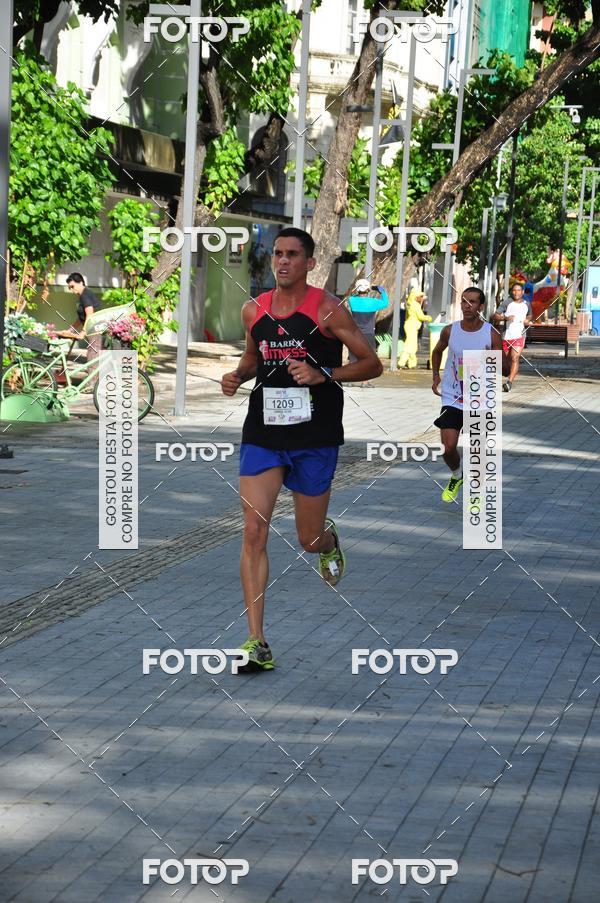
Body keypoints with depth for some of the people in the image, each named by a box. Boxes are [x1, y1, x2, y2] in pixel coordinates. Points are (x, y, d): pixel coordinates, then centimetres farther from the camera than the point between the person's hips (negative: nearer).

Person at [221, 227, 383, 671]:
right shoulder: (254, 310, 6)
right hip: (263, 434, 3)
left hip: (315, 436, -3)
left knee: (309, 539, 8)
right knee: (254, 532, -10)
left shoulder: (328, 309, -8)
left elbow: (372, 364, -5)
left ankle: (330, 539, 49)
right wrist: (238, 376, 3)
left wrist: (323, 375, -19)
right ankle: (257, 644, -8)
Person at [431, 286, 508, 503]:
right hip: (452, 399, 1)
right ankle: (456, 476, 24)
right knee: (448, 448, -10)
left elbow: (506, 367, -4)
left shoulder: (491, 335, -9)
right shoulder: (450, 331, -2)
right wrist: (436, 375, 8)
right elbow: (437, 351, 20)